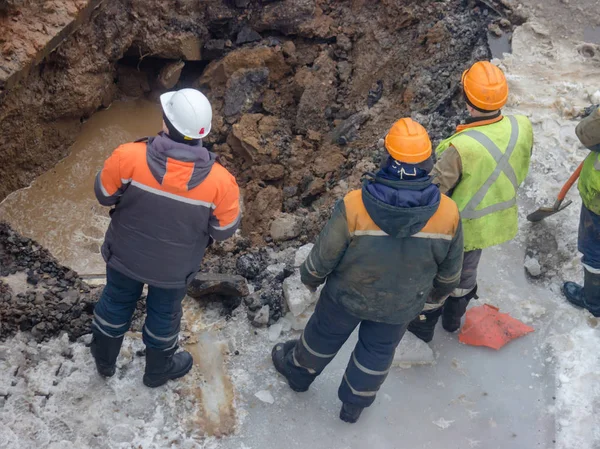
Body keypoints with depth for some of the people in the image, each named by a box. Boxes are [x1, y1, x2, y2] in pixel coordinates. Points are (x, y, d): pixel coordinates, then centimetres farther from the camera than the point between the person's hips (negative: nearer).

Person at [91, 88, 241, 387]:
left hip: (125, 255, 1)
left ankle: (104, 361, 55)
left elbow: (104, 196, -11)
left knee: (115, 303, 29)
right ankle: (158, 370, 53)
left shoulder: (128, 157, -30)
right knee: (164, 314, 26)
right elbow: (224, 231, -14)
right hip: (173, 268, -1)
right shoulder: (220, 181, -30)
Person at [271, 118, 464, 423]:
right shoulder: (448, 213, -26)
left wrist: (310, 277, 5)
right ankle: (354, 404, 51)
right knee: (378, 350, 28)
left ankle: (299, 371, 56)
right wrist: (438, 292, 14)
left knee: (325, 333, 27)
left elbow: (324, 255, -18)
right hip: (401, 305, 2)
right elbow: (450, 269, -8)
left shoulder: (354, 207, -34)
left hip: (349, 295, -1)